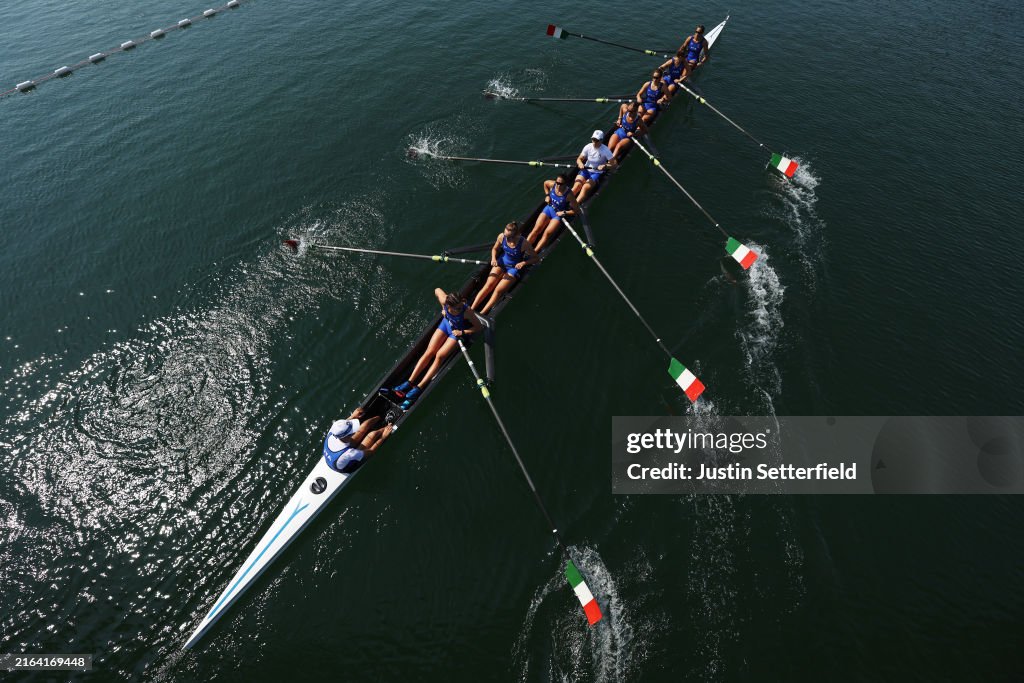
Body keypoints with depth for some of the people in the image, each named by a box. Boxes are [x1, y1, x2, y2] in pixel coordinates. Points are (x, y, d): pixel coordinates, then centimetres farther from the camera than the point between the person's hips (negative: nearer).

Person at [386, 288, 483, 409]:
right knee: (429, 352, -5)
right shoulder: (444, 300, -28)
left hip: (458, 332, -4)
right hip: (446, 324, 4)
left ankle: (419, 387, -15)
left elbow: (479, 327, -22)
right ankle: (409, 382, -4)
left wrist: (462, 332, -25)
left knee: (439, 356, -14)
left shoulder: (467, 311, -35)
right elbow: (437, 289, -4)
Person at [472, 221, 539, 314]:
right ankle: (471, 309, -13)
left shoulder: (524, 243, -25)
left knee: (498, 290, -17)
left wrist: (524, 263, -28)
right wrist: (493, 259, -13)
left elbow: (535, 258, -13)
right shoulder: (501, 236, -14)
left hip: (515, 267, -4)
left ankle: (481, 315, -20)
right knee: (488, 285, -12)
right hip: (502, 262, 4)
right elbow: (495, 249, 6)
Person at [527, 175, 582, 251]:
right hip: (549, 209, 5)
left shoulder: (569, 195, -23)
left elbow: (576, 210, -16)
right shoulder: (552, 184, -12)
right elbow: (545, 183, 14)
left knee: (546, 234, -21)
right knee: (536, 230, -9)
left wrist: (564, 213, -20)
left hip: (559, 214, -5)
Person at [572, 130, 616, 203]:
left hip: (597, 173, -3)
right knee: (577, 185, -23)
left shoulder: (605, 150, -11)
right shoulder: (588, 147, -2)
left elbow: (613, 164, -10)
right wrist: (580, 164, -21)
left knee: (585, 188, -27)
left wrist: (605, 166, -28)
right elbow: (579, 159, 2)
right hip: (586, 170, 4)